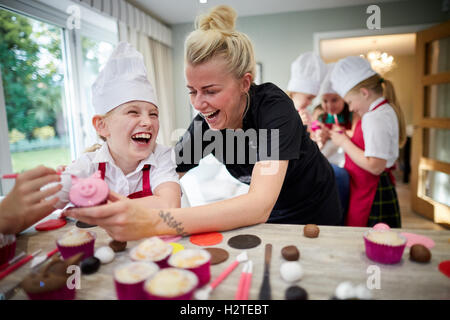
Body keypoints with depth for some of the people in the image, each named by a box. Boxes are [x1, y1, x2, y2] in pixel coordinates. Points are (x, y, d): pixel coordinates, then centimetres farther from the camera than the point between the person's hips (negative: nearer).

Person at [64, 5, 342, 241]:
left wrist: (154, 222, -52)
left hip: (312, 216, -3)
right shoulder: (205, 122, -16)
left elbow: (260, 205, -42)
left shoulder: (272, 106, -31)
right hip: (267, 220, 3)